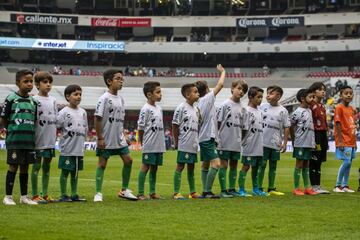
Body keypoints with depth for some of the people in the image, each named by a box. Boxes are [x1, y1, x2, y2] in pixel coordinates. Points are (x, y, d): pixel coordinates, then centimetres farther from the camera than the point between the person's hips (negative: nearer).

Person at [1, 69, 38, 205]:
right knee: (13, 166, -3)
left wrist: (29, 132, 6)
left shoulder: (33, 101, 10)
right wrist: (13, 130, 0)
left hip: (29, 140, 5)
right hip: (14, 140, -5)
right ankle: (8, 196, 3)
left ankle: (24, 196, 16)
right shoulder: (11, 99, -5)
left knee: (25, 167, 10)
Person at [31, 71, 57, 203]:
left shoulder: (53, 100, 12)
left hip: (50, 140, 6)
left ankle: (45, 194, 16)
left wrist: (55, 136, 13)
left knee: (47, 166, 10)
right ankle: (35, 195, 3)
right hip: (39, 139, -6)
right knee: (36, 165, -1)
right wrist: (32, 137, -13)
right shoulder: (35, 100, -7)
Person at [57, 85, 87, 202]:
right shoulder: (64, 112, -8)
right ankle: (63, 195, 4)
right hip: (67, 149, -6)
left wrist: (81, 139, 14)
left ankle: (74, 195, 19)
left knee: (75, 172, 12)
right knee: (65, 171, -1)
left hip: (79, 148, 6)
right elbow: (56, 127, -9)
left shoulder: (83, 112, 11)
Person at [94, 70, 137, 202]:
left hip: (119, 138, 7)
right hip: (106, 140, -7)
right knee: (102, 164, -1)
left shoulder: (120, 98, 9)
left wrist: (123, 135, 13)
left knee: (128, 160, 4)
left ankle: (124, 190, 16)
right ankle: (98, 193, 5)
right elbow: (97, 118, -14)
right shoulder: (104, 98, -13)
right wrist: (100, 138, -16)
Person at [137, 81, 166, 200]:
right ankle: (140, 193, -2)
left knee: (154, 168, 11)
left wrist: (162, 140, 14)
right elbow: (140, 127, -9)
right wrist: (142, 142, -5)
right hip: (149, 145, -7)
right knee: (145, 167, -4)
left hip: (159, 145, 7)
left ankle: (152, 192, 16)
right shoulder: (145, 109, -10)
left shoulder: (159, 109, 14)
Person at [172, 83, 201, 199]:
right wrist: (176, 141, -10)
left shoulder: (196, 109, 13)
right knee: (180, 166, -5)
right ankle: (176, 193, -4)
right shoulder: (181, 108, -10)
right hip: (184, 144, -8)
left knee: (191, 167, 13)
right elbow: (175, 125, -9)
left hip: (193, 144, 8)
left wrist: (197, 140, 13)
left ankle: (192, 192, 19)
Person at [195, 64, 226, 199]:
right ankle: (207, 191, -19)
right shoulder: (207, 98, -9)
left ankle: (205, 191, 14)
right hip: (208, 136, -10)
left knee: (205, 165, 12)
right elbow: (220, 84, -7)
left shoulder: (200, 103, 12)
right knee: (216, 163, -16)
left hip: (203, 137, 10)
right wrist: (223, 71, 8)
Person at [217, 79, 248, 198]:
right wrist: (216, 138, -10)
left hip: (236, 142, 6)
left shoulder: (242, 108, 9)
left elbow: (242, 126, 14)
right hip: (225, 142, -6)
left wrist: (241, 139, 11)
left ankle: (232, 189, 18)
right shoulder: (225, 104, -7)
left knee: (234, 165, 10)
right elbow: (218, 122, -7)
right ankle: (223, 190, 2)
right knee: (224, 164, -1)